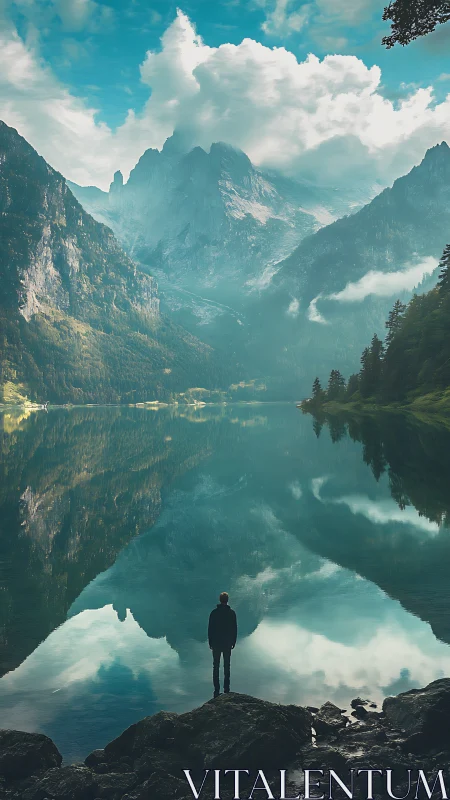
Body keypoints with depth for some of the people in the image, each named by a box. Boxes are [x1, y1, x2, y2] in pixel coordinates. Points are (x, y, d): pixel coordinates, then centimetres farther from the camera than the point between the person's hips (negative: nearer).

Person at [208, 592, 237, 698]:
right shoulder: (231, 613, -5)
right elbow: (235, 629, 0)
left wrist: (210, 642, 7)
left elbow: (210, 628, -2)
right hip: (228, 644, 0)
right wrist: (233, 642, 9)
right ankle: (226, 689, 10)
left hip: (216, 643, 0)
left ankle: (217, 690, 3)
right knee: (227, 666, 9)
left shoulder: (214, 612, -6)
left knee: (216, 666, 5)